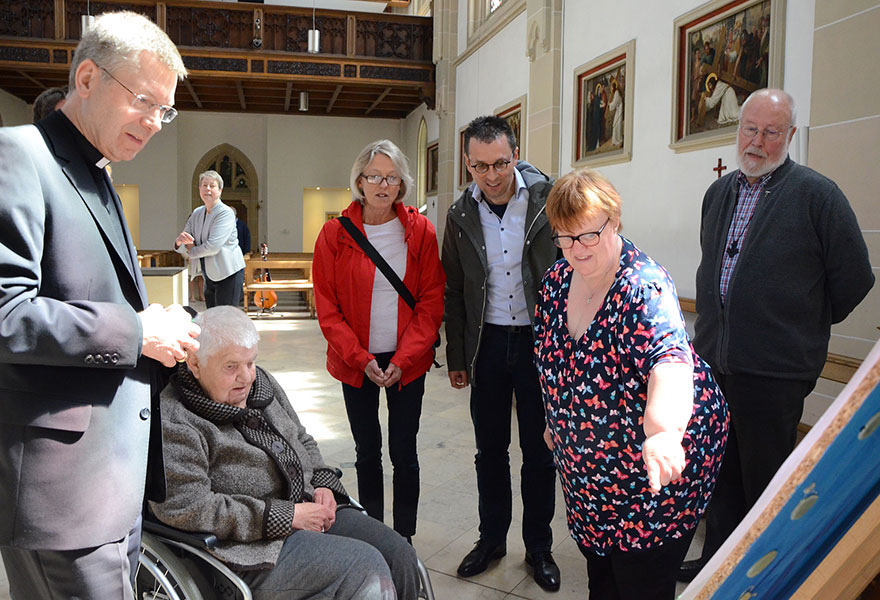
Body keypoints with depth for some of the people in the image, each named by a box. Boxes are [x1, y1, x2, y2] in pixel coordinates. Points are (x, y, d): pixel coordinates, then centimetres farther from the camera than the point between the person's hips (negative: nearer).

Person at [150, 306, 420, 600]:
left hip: (309, 508, 8)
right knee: (365, 565, -22)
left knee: (400, 554, -6)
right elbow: (186, 507, -22)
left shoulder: (261, 383, 11)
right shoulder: (174, 420, -14)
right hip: (254, 546, -8)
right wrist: (286, 515, -20)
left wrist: (323, 485, 2)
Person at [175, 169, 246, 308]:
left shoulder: (226, 213, -12)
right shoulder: (196, 213, 10)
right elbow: (182, 248, 10)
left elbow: (213, 246, -22)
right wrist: (180, 241, -15)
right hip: (209, 276, 7)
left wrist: (191, 251, -5)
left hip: (228, 274, -7)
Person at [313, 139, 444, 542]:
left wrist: (402, 361, -11)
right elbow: (327, 307, -2)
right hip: (356, 361, 0)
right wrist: (361, 359, -11)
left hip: (407, 361, 0)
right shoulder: (335, 234, -3)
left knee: (404, 452, 6)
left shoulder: (421, 232, -2)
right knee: (367, 452, 11)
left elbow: (431, 302, -3)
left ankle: (404, 540, 22)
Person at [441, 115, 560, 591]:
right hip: (488, 342, 3)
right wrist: (456, 357, 7)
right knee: (490, 448, 13)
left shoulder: (548, 198, -9)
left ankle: (539, 547, 27)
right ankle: (491, 538, 33)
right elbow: (453, 292, 7)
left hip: (540, 339, -2)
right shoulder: (461, 214, 0)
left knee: (539, 451, 9)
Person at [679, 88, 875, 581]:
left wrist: (808, 327, 3)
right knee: (720, 471, 18)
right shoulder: (719, 193, 11)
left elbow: (854, 277, -7)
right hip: (713, 360, 6)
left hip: (774, 370, -6)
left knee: (766, 482, 6)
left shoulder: (816, 194, -8)